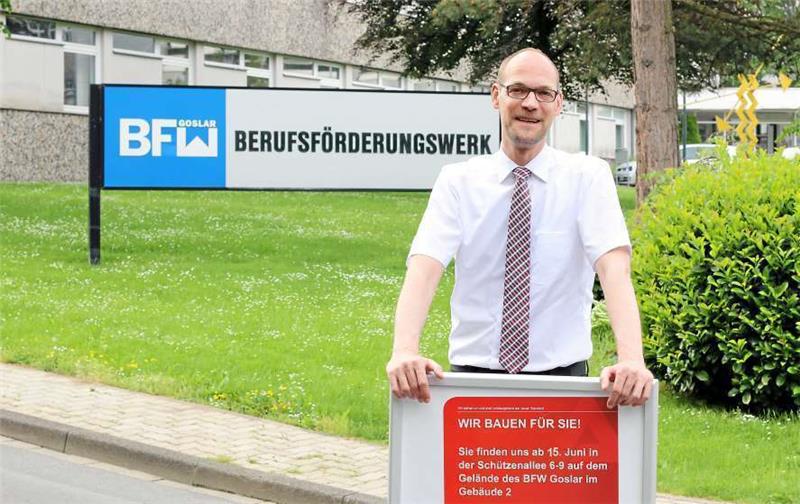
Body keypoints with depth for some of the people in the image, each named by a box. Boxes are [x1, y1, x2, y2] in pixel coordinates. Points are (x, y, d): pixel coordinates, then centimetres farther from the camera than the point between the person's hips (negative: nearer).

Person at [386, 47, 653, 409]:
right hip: (473, 371, 1)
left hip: (561, 375, 0)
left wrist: (631, 360, -30)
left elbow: (614, 266, -13)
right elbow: (425, 266, -10)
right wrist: (404, 351, -29)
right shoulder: (458, 181, 4)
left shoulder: (587, 177, 1)